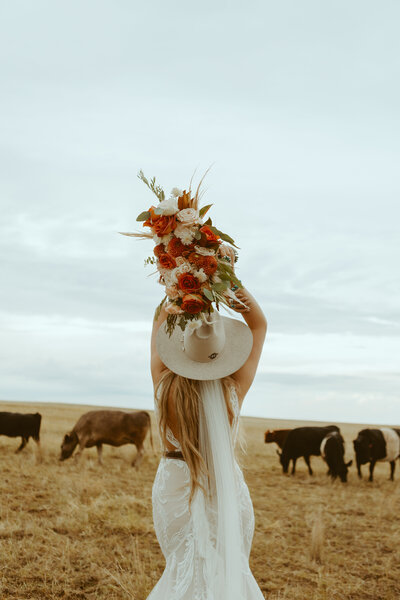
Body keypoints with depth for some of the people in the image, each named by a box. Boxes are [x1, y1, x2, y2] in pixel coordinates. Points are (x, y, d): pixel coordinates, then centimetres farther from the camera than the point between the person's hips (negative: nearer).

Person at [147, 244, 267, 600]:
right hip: (228, 489, -1)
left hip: (175, 485, 1)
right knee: (232, 569, 14)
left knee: (184, 569, 17)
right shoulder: (234, 391, -17)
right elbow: (259, 325, -7)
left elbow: (162, 321, -2)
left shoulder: (165, 386, -16)